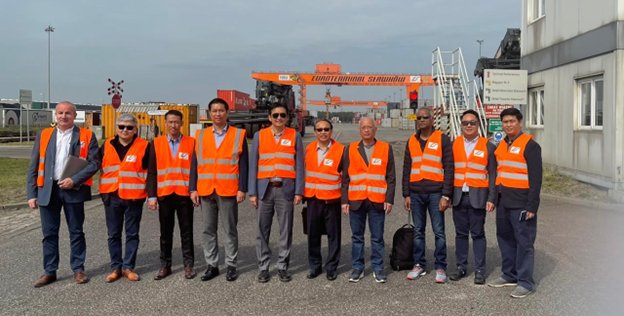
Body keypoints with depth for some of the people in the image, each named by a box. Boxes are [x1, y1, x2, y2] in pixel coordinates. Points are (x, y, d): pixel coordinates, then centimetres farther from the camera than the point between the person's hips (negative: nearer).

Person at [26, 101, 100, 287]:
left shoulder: (87, 136, 1)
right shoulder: (43, 136, 9)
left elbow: (94, 163, -6)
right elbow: (34, 167, 8)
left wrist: (74, 180, -16)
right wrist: (31, 193, 2)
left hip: (73, 190, -2)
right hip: (47, 190, 2)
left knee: (76, 231, 6)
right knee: (49, 233, 8)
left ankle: (78, 270, 17)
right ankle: (49, 272, 18)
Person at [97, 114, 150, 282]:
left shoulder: (144, 146, -3)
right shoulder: (107, 146, 7)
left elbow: (149, 173, -2)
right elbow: (99, 168, 15)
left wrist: (151, 195, -5)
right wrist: (103, 192, 8)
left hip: (134, 197, -2)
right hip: (112, 197, 3)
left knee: (132, 234, 7)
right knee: (113, 234, 9)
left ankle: (128, 267, 17)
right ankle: (116, 267, 20)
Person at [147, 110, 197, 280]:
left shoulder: (191, 143, 2)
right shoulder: (156, 143, 5)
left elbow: (196, 169, 2)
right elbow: (152, 172, 3)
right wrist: (152, 196, -2)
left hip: (184, 194, -1)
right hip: (164, 195, 1)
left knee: (187, 231, 6)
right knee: (165, 232, 9)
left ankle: (188, 264, 16)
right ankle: (165, 265, 20)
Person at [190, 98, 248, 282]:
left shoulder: (239, 135, 1)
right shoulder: (200, 135, 9)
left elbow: (243, 164, -1)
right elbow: (195, 164, 9)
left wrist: (242, 189, -7)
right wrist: (193, 189, 3)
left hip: (228, 191, -3)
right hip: (205, 191, 3)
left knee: (230, 230, 4)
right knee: (208, 230, 8)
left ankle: (231, 266, 15)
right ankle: (212, 265, 19)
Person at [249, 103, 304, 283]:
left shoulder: (295, 136, 4)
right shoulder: (259, 135, 6)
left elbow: (299, 166, 3)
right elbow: (253, 165, 5)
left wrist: (299, 191, -3)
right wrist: (252, 192, -1)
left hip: (286, 189, 0)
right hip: (265, 189, 1)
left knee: (286, 230, 5)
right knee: (263, 230, 4)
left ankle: (283, 267, 16)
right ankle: (263, 268, 15)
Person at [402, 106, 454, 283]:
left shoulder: (442, 139, -1)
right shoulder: (411, 141, 12)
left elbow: (448, 168, -5)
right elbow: (407, 169, 12)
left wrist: (446, 195, -10)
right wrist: (406, 195, 7)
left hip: (435, 193, -4)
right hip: (416, 194, 4)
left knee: (439, 232, 1)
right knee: (418, 231, 10)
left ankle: (440, 268, 11)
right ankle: (419, 265, 20)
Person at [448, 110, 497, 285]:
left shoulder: (488, 146, 1)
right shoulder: (454, 144, 7)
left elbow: (492, 175, 0)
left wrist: (491, 199, -6)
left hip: (478, 196, -2)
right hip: (458, 196, 2)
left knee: (478, 234, 3)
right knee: (461, 233, 9)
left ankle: (480, 270, 12)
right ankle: (461, 267, 19)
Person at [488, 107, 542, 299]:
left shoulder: (529, 145, -7)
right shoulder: (501, 145, 14)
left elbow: (536, 178, -11)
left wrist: (532, 205, -15)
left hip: (521, 204, -7)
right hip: (503, 203, 8)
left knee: (524, 242, -2)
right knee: (505, 239, 14)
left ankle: (525, 282, 7)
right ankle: (509, 275, 27)